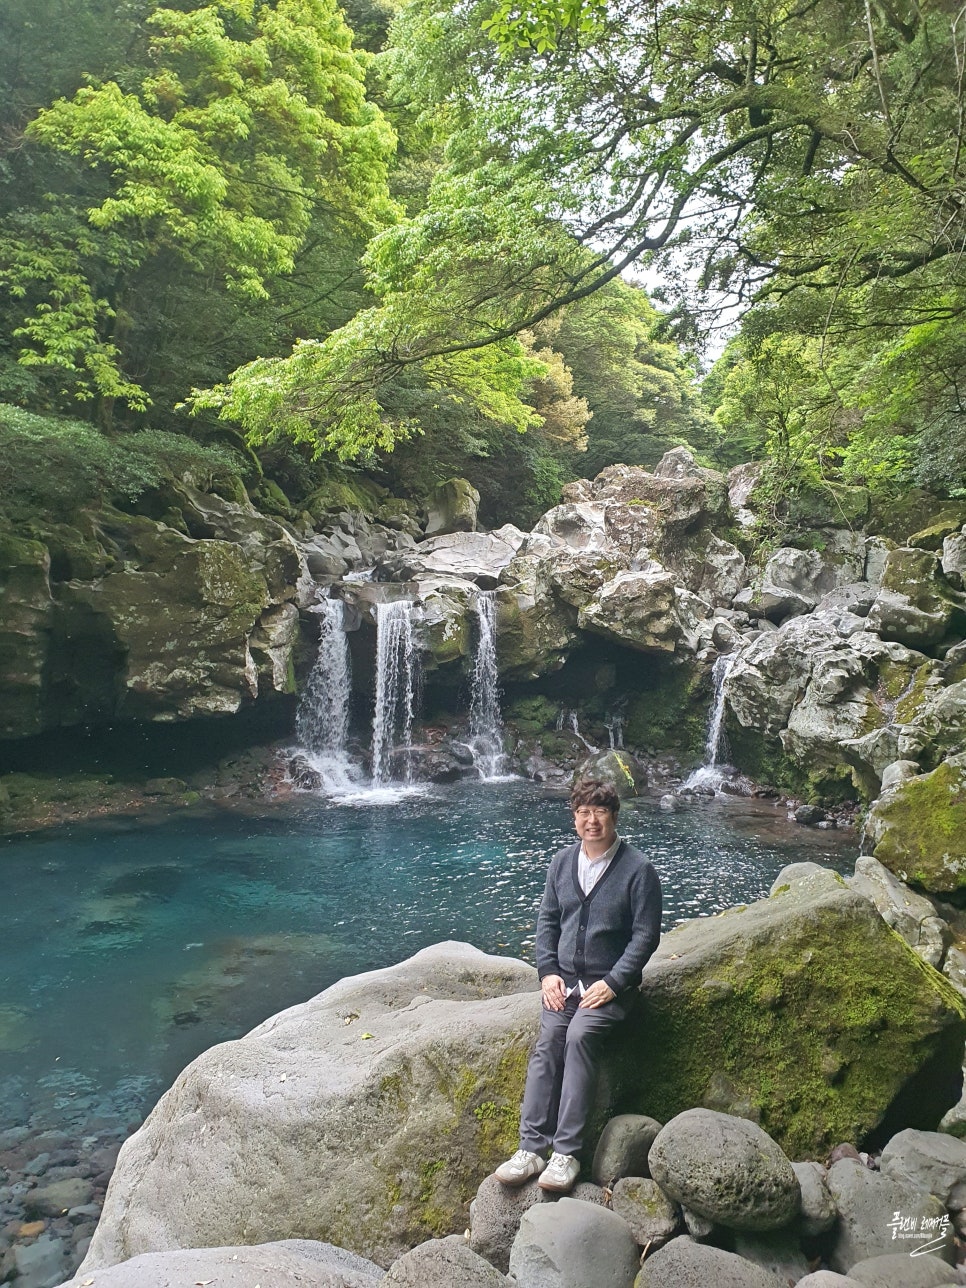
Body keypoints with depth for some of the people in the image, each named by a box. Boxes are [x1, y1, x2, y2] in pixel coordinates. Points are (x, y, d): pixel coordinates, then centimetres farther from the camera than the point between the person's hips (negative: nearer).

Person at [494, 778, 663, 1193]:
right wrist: (548, 971, -1)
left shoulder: (638, 869, -7)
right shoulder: (562, 863, 9)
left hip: (611, 984, -4)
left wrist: (612, 984, -15)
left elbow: (646, 935, -8)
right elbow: (546, 920, 13)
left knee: (579, 1035, -29)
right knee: (547, 1041, -20)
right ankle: (532, 1148, -20)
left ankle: (567, 1151, -25)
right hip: (564, 978, 4)